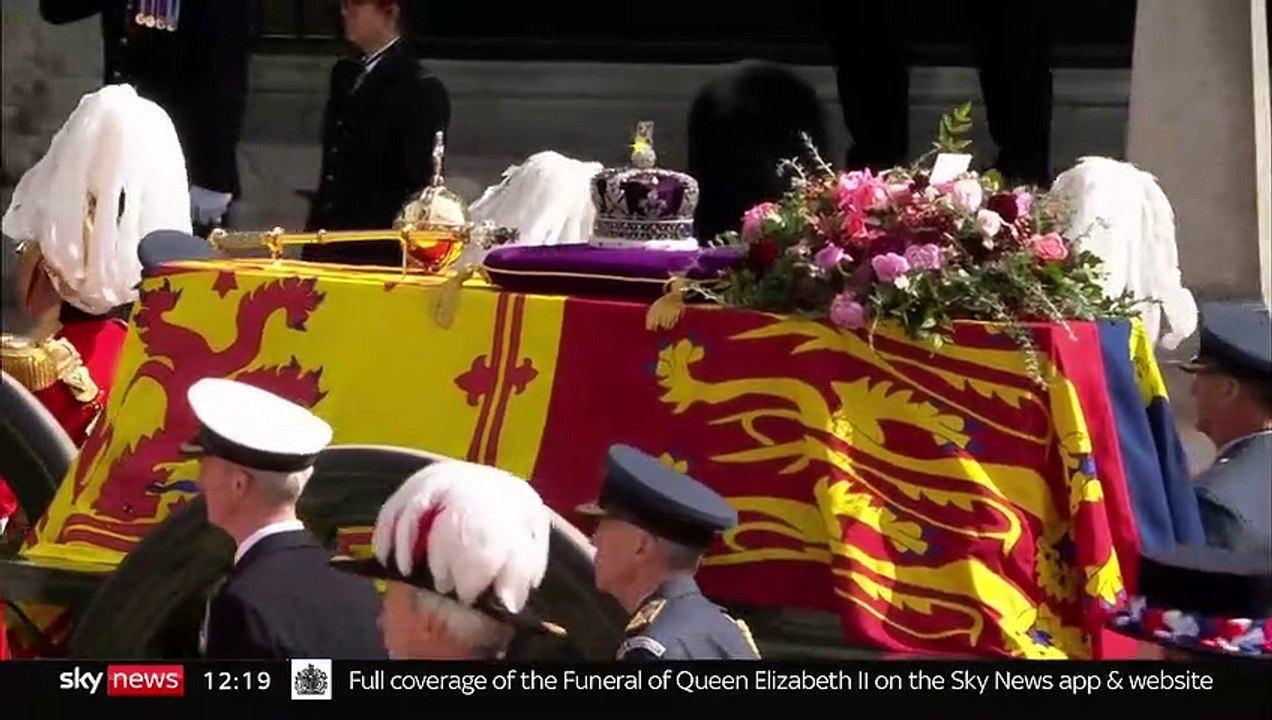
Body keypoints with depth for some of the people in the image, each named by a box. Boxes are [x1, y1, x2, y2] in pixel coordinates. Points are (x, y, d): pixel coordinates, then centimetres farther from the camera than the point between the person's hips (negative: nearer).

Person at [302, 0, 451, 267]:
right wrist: (314, 235, 15)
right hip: (328, 246, 7)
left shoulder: (422, 90, -9)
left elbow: (419, 181, -12)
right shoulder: (345, 74, 14)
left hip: (379, 253, -7)